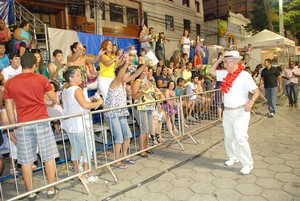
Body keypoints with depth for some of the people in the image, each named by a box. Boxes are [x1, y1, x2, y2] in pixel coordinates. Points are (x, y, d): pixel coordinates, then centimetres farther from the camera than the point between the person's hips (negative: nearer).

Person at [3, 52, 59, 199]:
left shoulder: (9, 83, 7)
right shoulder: (41, 79, 1)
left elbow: (9, 109, 8)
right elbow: (54, 99, 12)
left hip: (23, 124, 2)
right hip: (42, 121, -2)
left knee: (25, 160, 11)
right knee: (49, 156, 8)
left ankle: (30, 192, 20)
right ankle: (51, 189, 16)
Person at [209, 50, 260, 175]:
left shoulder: (244, 75, -11)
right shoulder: (226, 74, 8)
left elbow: (256, 91, -13)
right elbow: (211, 71, 18)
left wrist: (251, 101, -32)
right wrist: (220, 59, 7)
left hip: (240, 112, -7)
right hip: (227, 112, 7)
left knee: (240, 138, -10)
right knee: (228, 137, 15)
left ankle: (248, 164, 5)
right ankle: (233, 157, 34)